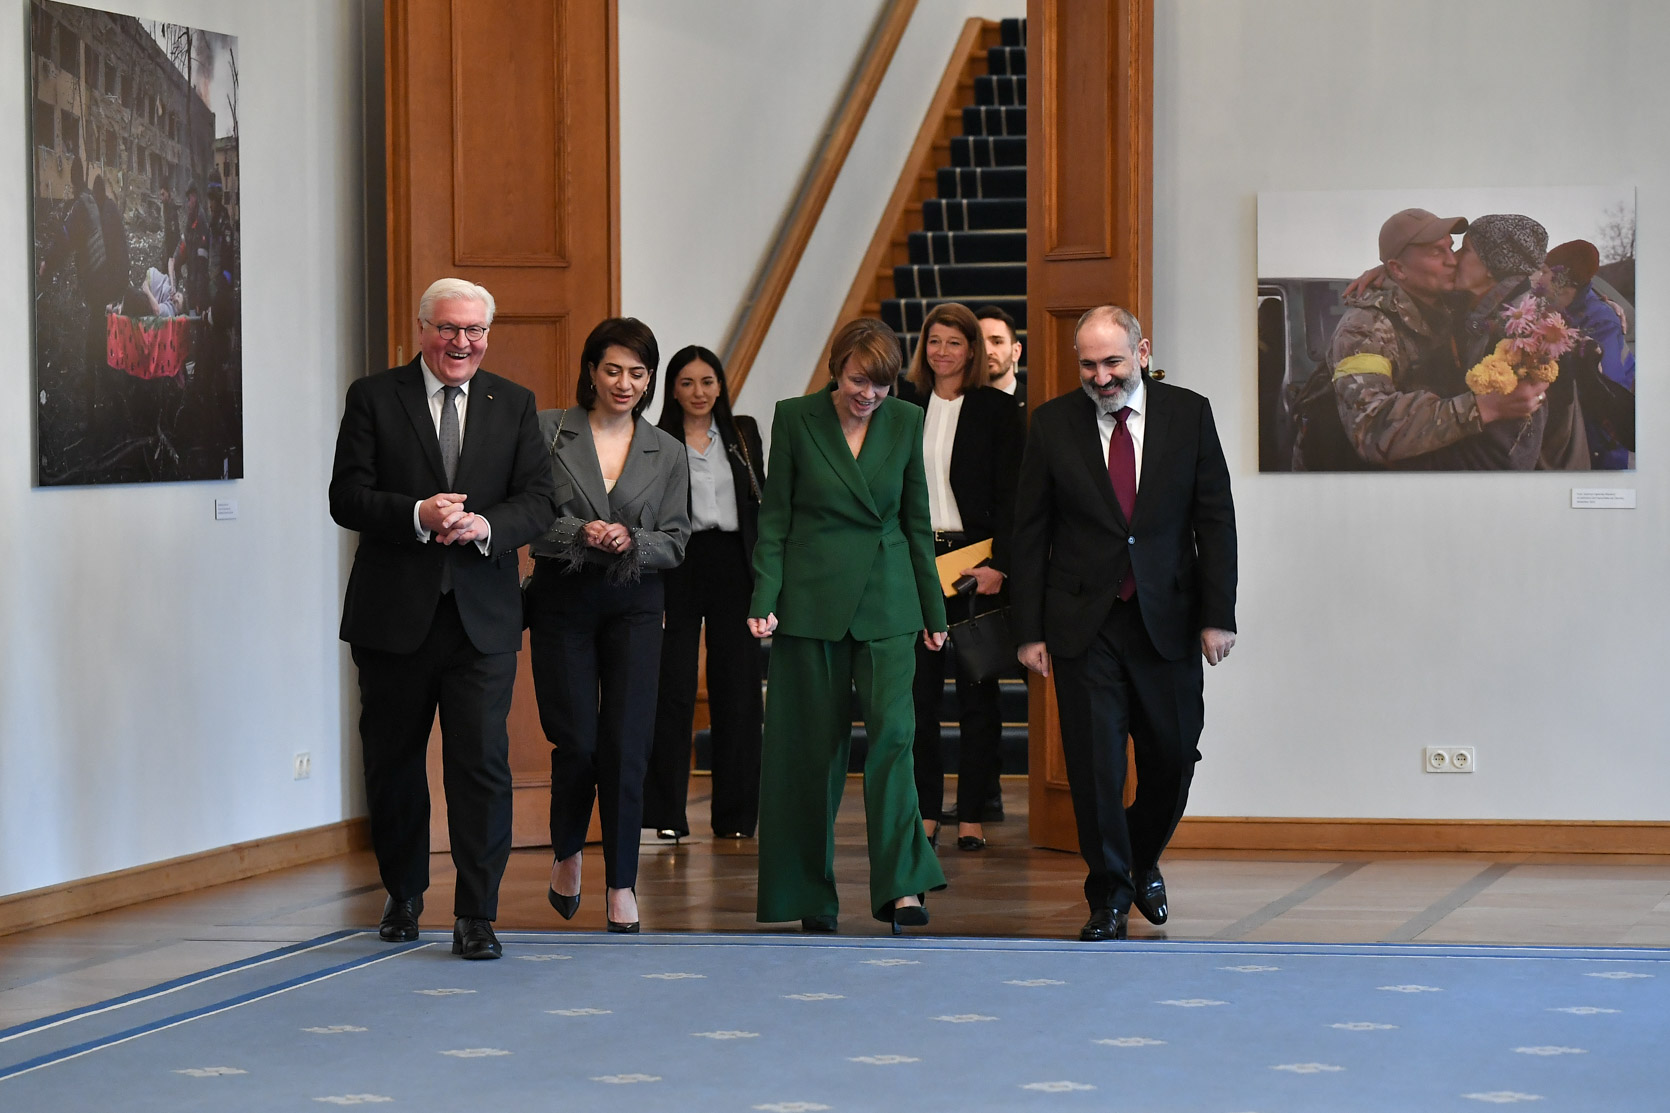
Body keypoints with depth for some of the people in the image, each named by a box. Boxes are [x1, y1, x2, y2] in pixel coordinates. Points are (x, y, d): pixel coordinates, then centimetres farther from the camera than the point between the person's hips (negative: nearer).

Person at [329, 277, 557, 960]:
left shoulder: (514, 405, 8)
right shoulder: (373, 398, 2)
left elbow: (538, 500, 1)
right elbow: (347, 499, -5)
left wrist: (485, 526, -18)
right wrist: (418, 515, -21)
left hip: (483, 616, 0)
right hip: (395, 615, 0)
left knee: (483, 762, -8)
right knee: (393, 763, 11)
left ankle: (477, 916, -3)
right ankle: (403, 895, 30)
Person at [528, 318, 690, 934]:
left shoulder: (667, 453, 8)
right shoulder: (547, 432, 1)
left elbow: (675, 541, 6)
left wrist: (630, 542, -13)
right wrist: (581, 534, -18)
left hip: (634, 606, 2)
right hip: (562, 601, -1)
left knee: (626, 745, -5)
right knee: (576, 743, -4)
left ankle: (621, 883, 4)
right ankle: (566, 854, 24)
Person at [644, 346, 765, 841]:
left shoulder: (743, 434, 10)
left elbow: (759, 503, 13)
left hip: (734, 565, 3)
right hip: (678, 567, -3)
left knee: (738, 688, 3)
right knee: (672, 690, -3)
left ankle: (736, 814, 10)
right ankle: (666, 813, 1)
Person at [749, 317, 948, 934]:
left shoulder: (905, 421, 4)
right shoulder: (795, 418, -2)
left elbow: (917, 520, 10)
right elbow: (774, 517, 1)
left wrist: (933, 610, 12)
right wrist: (763, 599, -8)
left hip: (886, 603, 1)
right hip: (812, 600, -1)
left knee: (892, 729, -13)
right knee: (813, 744, 4)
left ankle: (899, 884, -13)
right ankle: (811, 894, 14)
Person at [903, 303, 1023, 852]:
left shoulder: (998, 409, 1)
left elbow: (1010, 496, -3)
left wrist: (998, 565, -13)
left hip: (975, 560, -3)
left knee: (977, 692, 0)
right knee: (917, 689, 2)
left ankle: (972, 815, 3)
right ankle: (925, 812, 7)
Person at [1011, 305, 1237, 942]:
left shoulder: (1189, 415, 1)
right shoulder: (1053, 424, 1)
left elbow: (1215, 521, 2)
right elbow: (1030, 533, 3)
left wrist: (1217, 615, -5)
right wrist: (1030, 629, -2)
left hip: (1167, 621, 1)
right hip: (1084, 625, -1)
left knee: (1173, 757, 6)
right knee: (1095, 764, -3)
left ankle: (1144, 863, 33)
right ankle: (1109, 896, 8)